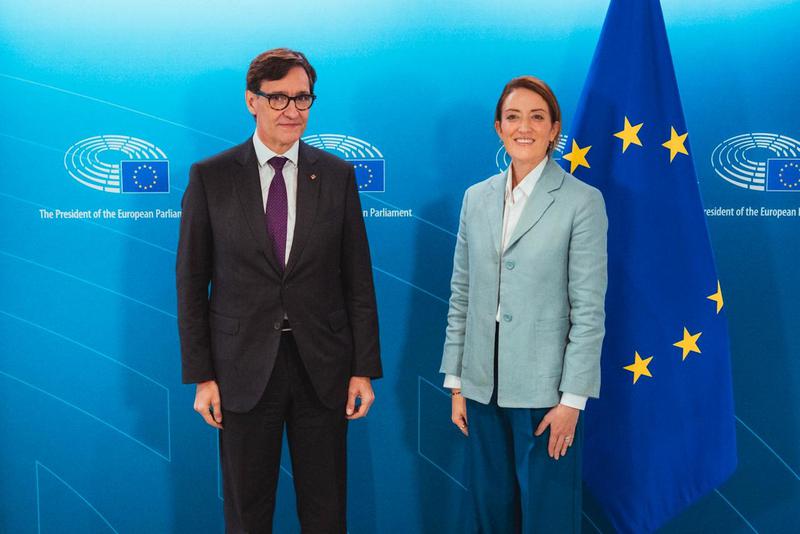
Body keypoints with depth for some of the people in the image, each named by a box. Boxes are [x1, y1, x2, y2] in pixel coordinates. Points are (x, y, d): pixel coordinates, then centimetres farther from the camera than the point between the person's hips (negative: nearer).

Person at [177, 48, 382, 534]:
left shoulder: (337, 175, 3)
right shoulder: (210, 176, -1)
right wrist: (201, 375, -3)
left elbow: (358, 278, 3)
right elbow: (192, 281, 0)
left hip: (322, 366, 1)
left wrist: (365, 368, -1)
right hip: (244, 368, -1)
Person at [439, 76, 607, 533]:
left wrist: (572, 399, -12)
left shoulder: (582, 201, -7)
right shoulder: (477, 198, 7)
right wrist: (456, 382, 7)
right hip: (484, 385, 4)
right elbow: (462, 296, 9)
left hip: (544, 389, -4)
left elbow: (589, 309, -9)